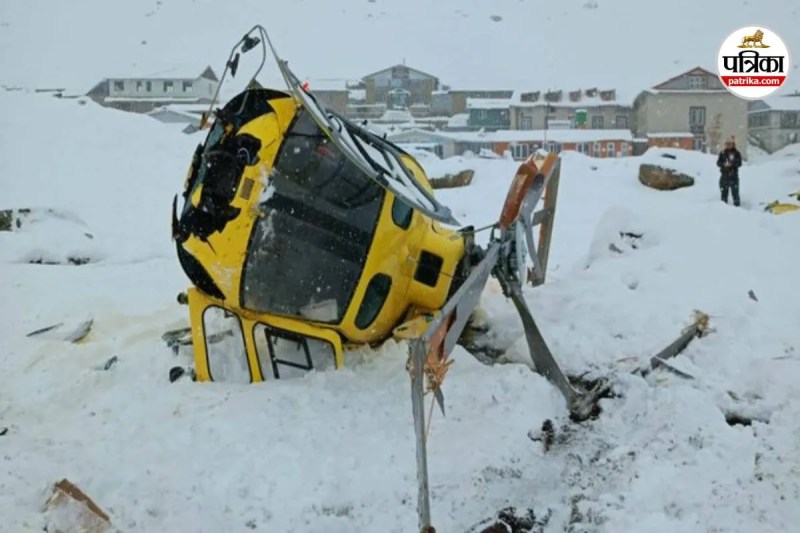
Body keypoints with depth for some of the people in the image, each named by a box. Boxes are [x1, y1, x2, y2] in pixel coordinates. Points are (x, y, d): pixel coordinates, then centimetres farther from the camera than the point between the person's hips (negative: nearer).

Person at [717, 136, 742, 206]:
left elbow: (739, 163, -4)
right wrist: (724, 164, -16)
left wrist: (732, 164, -22)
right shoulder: (722, 153, 8)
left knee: (735, 191, -4)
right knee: (724, 191, 5)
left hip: (733, 175, -2)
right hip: (724, 175, 2)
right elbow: (718, 163, 4)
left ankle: (737, 205, 0)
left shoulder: (736, 153, 2)